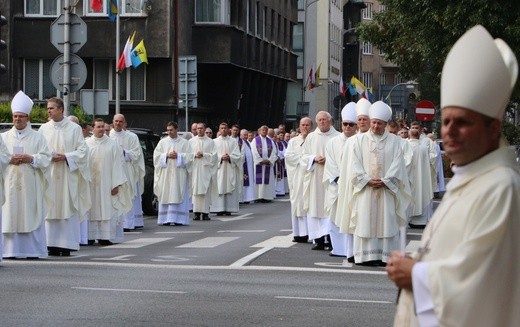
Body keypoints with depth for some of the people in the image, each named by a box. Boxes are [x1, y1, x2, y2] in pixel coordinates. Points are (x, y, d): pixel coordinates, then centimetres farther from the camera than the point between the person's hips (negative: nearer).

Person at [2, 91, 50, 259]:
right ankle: (11, 250, -1)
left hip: (30, 184, -2)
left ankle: (33, 250, -1)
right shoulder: (4, 137, 14)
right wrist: (10, 160, -10)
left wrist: (30, 158, -12)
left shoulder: (37, 137, 9)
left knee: (31, 216, -4)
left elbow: (46, 158, 2)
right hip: (10, 183, 2)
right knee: (10, 216, -2)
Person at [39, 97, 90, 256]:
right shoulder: (44, 129, 9)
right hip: (49, 174, 2)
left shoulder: (74, 128, 2)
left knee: (68, 209, -3)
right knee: (50, 210, 0)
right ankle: (52, 244, 4)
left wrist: (65, 157, -12)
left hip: (68, 175, -2)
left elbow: (83, 150, 0)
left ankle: (67, 245, 0)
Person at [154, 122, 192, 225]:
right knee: (166, 196, -4)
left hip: (179, 174, -1)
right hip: (165, 173, 1)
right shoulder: (162, 142, 12)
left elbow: (189, 156, 1)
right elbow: (156, 155, 4)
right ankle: (166, 219, -5)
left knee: (178, 196, -6)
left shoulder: (184, 143, 8)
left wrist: (178, 156, -11)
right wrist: (167, 155, -10)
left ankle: (178, 219, -6)